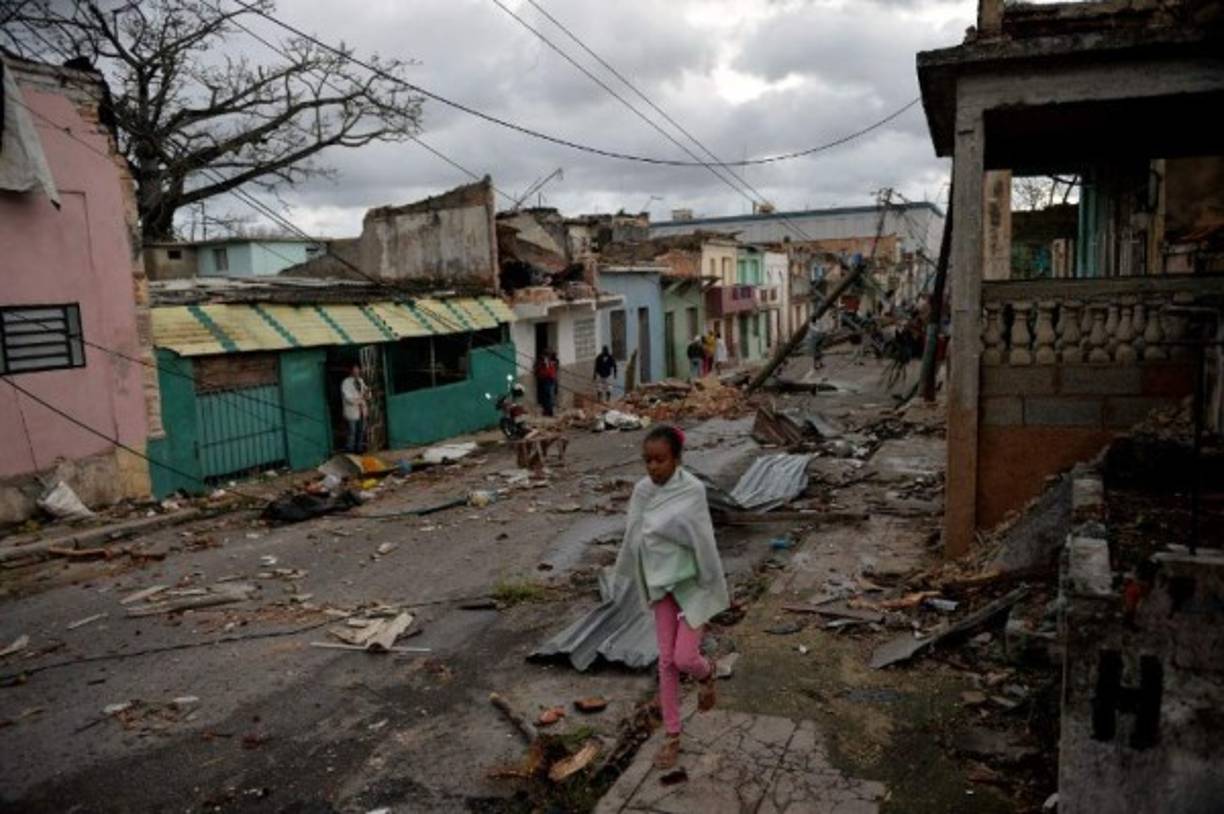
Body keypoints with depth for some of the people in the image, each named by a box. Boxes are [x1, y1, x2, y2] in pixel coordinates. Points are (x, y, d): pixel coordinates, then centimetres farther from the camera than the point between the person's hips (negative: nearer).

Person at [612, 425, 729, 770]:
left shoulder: (692, 490, -21)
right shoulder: (642, 490, -6)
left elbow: (704, 542, -17)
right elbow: (633, 538, 5)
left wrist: (713, 588, -12)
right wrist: (623, 578, 14)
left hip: (691, 583, -4)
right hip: (661, 584, 4)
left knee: (684, 658, -5)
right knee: (666, 660, 9)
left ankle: (707, 675, 33)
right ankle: (672, 736, 22)